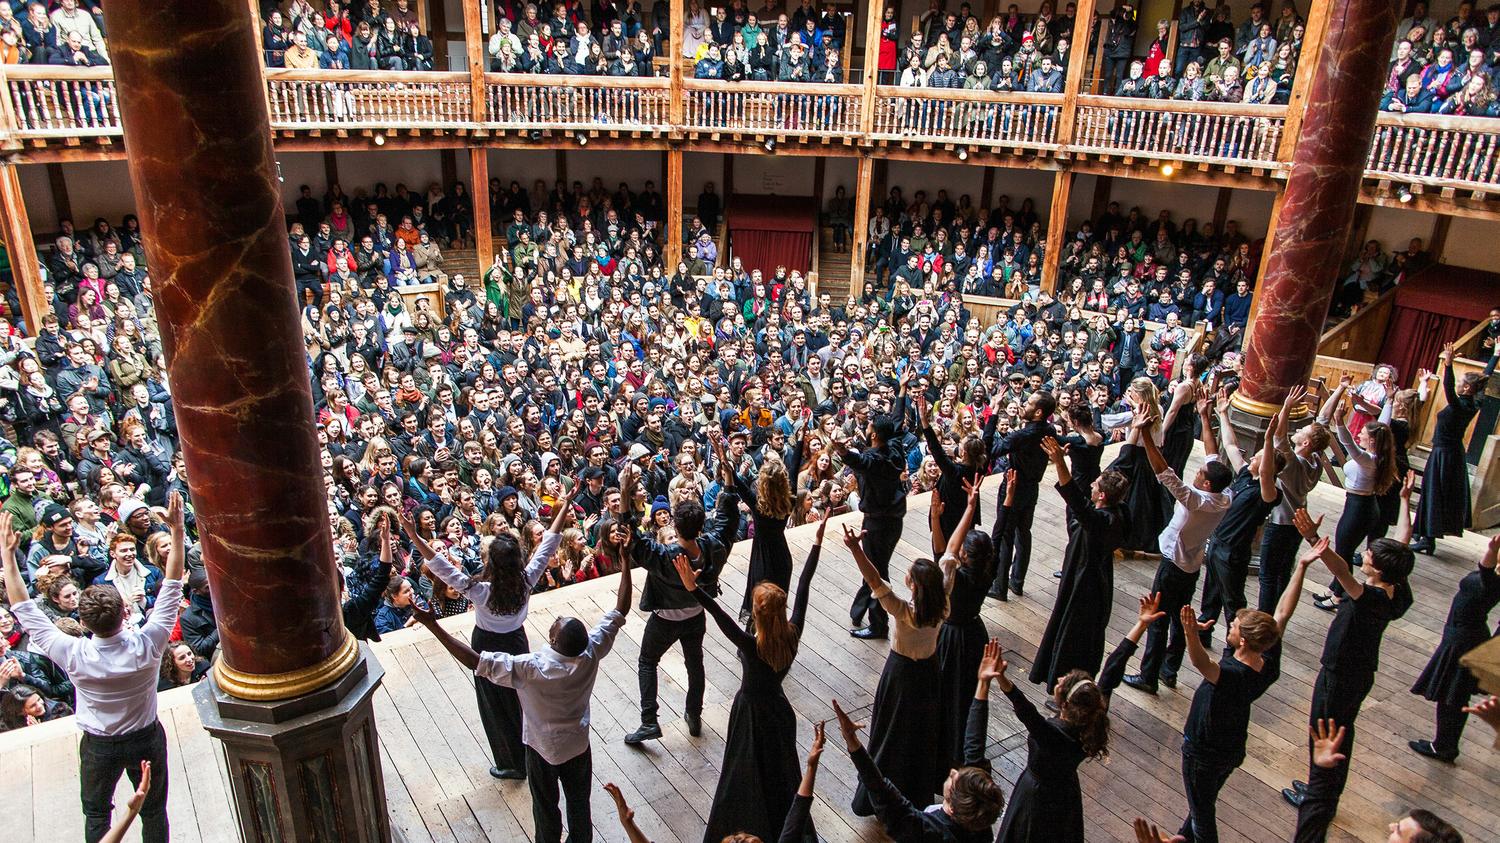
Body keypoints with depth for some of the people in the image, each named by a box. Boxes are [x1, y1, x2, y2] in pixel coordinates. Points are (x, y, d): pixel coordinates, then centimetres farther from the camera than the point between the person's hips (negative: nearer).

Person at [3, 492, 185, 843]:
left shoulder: (74, 655, -29)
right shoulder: (148, 644, -30)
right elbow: (172, 587, -21)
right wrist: (177, 530, -21)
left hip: (99, 745, 0)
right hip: (147, 738, 0)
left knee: (96, 813, 24)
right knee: (153, 810, 19)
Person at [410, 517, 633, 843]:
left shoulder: (532, 669, -38)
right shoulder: (591, 653, -30)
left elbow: (475, 661, -36)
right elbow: (621, 609, -22)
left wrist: (432, 625, -35)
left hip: (542, 748, -3)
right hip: (578, 745, 3)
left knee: (546, 809, 23)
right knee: (579, 804, 26)